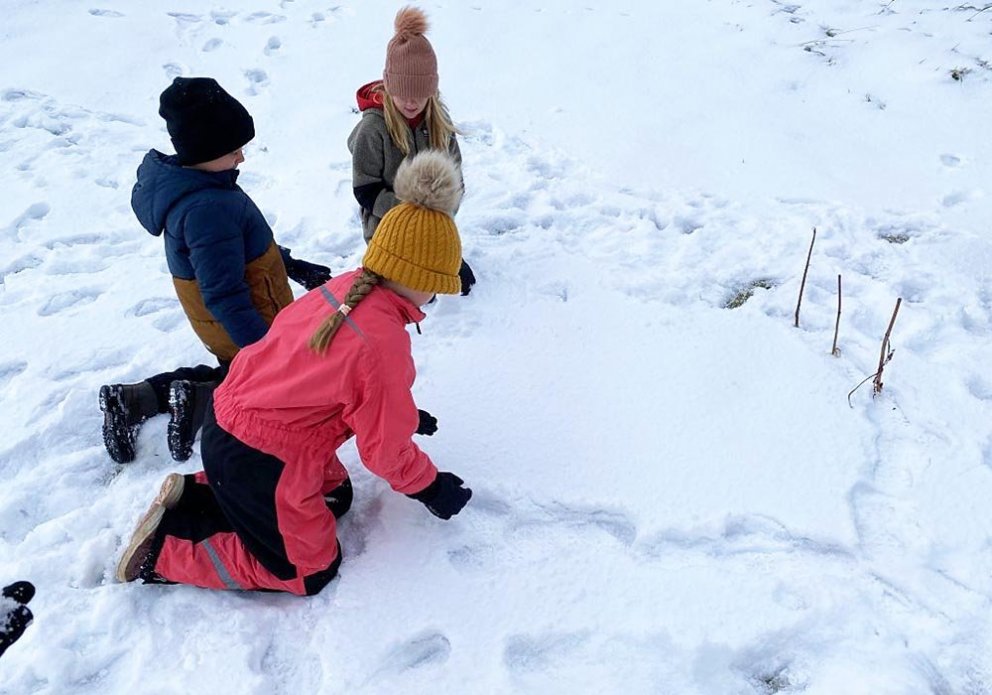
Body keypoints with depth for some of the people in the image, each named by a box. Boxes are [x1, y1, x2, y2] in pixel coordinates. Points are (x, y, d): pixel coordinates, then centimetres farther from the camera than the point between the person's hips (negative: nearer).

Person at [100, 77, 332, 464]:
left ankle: (131, 400, 16)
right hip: (244, 327, -9)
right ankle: (200, 402, -6)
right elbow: (225, 298, -31)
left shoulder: (182, 181, 1)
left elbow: (248, 243, 14)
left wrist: (292, 266, 17)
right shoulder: (208, 209, -32)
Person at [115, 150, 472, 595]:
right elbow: (385, 448, -17)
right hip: (259, 458, -8)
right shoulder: (382, 342, -29)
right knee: (311, 572, 11)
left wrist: (404, 414, 16)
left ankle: (194, 493, 19)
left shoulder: (344, 287, -4)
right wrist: (430, 487, 0)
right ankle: (163, 552, 8)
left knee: (336, 497, 25)